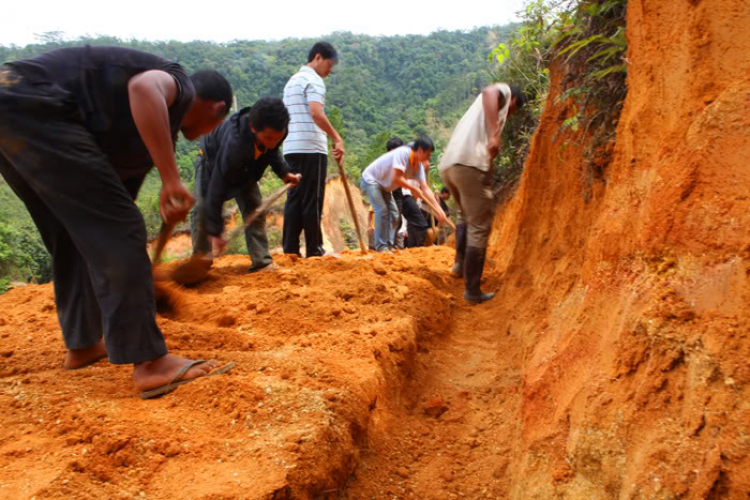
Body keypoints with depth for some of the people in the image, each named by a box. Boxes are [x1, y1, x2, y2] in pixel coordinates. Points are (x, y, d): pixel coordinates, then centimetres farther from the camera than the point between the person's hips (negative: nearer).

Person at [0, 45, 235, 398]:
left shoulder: (149, 130, 26)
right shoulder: (178, 85, 3)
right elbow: (143, 88, -25)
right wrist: (172, 178, -25)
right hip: (32, 107, -10)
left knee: (74, 239, 20)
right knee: (117, 231, -9)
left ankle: (81, 345, 30)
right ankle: (150, 363, -8)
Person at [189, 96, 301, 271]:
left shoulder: (276, 131, -30)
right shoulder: (234, 144, -48)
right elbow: (217, 188, -42)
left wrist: (283, 172, -14)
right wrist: (215, 232, -39)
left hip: (245, 167, 5)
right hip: (213, 160, -4)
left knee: (254, 209, -6)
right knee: (203, 209, -14)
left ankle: (263, 263, -5)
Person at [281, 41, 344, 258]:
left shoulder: (292, 80, 23)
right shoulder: (313, 80, -5)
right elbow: (316, 114, -20)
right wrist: (337, 138, -19)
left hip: (291, 148, 8)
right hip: (311, 148, -8)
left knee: (294, 198, 7)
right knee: (312, 200, -4)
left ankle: (290, 249, 6)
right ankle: (314, 250, 0)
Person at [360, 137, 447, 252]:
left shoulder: (418, 166, -4)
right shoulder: (403, 153, -28)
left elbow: (425, 189, -7)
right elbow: (396, 178, -37)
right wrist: (414, 188, -25)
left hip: (383, 185, 9)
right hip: (370, 179, -9)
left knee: (393, 212, 3)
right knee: (382, 210, -18)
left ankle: (390, 245, 6)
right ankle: (381, 246, -13)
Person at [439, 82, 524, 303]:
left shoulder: (479, 108, 35)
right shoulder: (504, 91, 13)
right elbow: (488, 92, -14)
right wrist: (495, 134, -23)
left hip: (447, 165, 8)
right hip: (471, 163, -8)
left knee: (466, 214, 31)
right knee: (479, 227, -1)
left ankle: (460, 263, 23)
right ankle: (472, 290, 3)